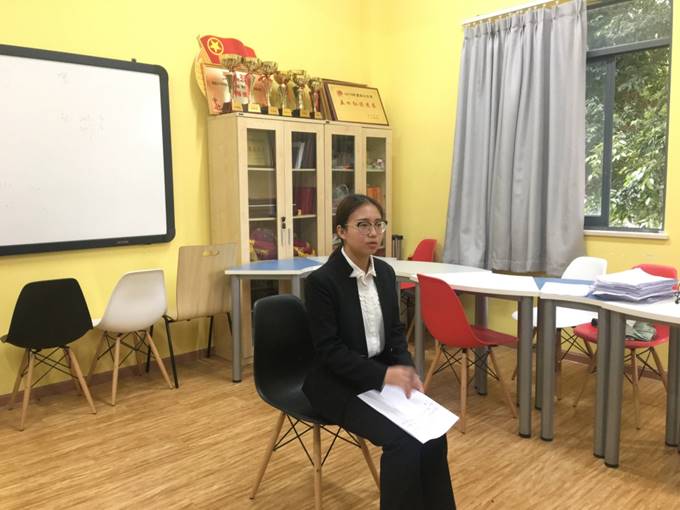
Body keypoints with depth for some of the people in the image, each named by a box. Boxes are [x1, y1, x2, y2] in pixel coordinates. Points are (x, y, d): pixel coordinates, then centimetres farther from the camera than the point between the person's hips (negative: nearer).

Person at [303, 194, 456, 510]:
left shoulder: (385, 272, 3)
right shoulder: (322, 280, -17)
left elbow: (395, 330, 10)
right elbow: (328, 350, -18)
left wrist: (406, 368, -8)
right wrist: (384, 374, -23)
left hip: (383, 375, 6)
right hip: (338, 384, -6)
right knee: (403, 441, -23)